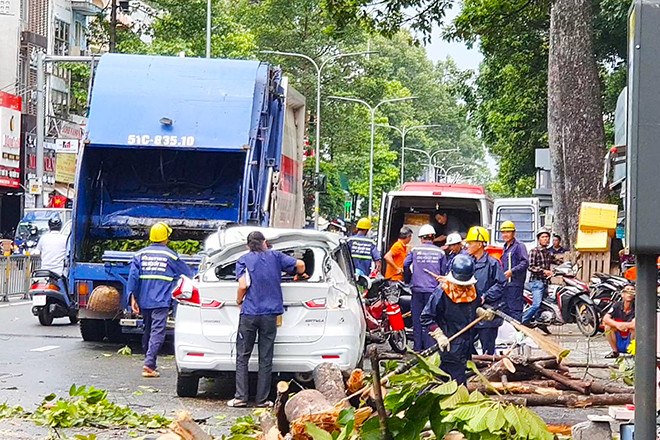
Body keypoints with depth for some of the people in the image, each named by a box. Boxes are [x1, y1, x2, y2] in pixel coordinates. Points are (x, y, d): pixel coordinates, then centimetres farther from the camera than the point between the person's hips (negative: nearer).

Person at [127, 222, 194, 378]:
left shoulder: (140, 254, 8)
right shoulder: (170, 255, 2)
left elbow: (133, 276, -1)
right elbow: (187, 274, 14)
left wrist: (132, 298, -1)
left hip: (144, 301, 4)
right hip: (161, 301, -4)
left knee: (147, 331, 17)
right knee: (157, 332, -8)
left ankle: (150, 364, 23)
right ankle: (149, 365, -20)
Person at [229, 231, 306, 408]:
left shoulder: (244, 260, 2)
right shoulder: (275, 256, 8)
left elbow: (243, 285, -10)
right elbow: (300, 265, 8)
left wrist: (239, 301, 8)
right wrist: (299, 275, 30)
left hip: (249, 313, -2)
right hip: (270, 314, 2)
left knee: (242, 356, 5)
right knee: (265, 359, 5)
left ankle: (240, 397, -1)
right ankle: (262, 399, 5)